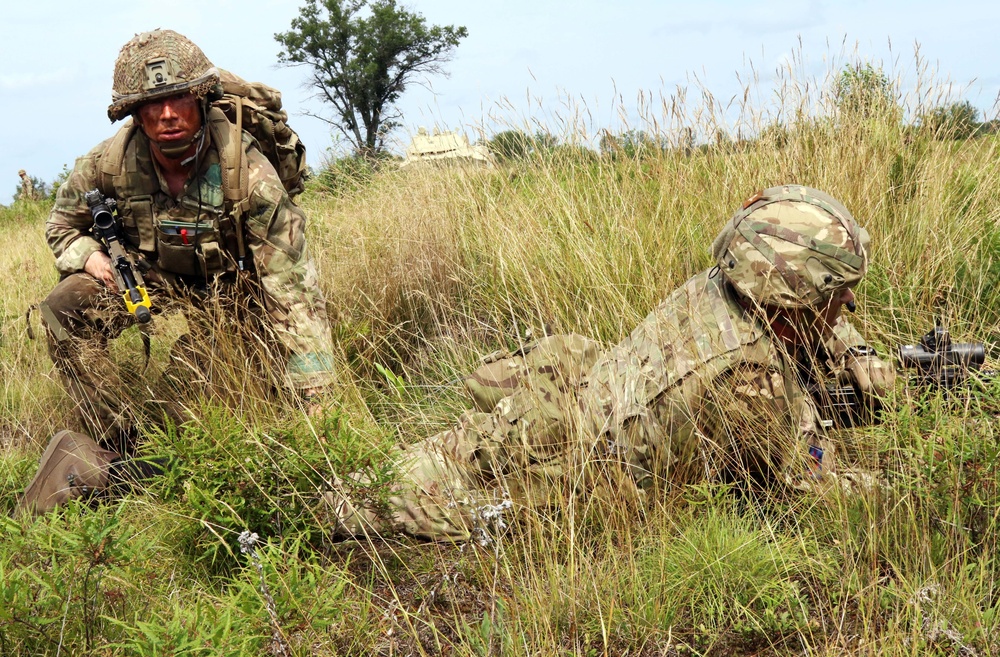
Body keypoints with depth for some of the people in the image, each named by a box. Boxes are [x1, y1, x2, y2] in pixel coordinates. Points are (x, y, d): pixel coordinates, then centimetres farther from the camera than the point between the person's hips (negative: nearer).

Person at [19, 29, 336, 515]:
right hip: (150, 273, 3)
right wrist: (88, 255, -22)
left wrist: (315, 397, -36)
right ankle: (119, 449, -22)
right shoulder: (111, 161, -19)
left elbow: (292, 287, -31)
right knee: (64, 307, -24)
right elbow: (62, 223, 4)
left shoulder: (245, 169, -29)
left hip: (228, 284, -2)